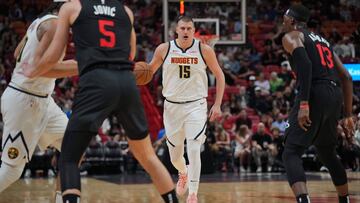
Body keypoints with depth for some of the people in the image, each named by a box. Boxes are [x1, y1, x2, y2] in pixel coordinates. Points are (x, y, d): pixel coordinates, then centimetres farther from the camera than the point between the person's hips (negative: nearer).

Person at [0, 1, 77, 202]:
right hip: (24, 101, -10)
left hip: (40, 99, 10)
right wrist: (82, 66, -29)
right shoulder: (55, 24, -18)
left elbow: (18, 53, 22)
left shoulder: (42, 21, 10)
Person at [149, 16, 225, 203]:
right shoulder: (164, 49, -2)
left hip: (196, 105, -2)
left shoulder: (204, 50, -5)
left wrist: (217, 105, -1)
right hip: (172, 106, 2)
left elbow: (219, 76, 4)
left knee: (194, 151, -18)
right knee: (175, 155, 12)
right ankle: (183, 174, 46)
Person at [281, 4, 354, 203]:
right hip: (335, 96, 7)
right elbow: (346, 77, 23)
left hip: (315, 94, -7)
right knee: (327, 154, 26)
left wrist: (303, 104, -22)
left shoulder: (291, 36, 6)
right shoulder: (323, 40, 29)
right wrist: (348, 115, 25)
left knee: (291, 153, -8)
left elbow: (304, 63, -15)